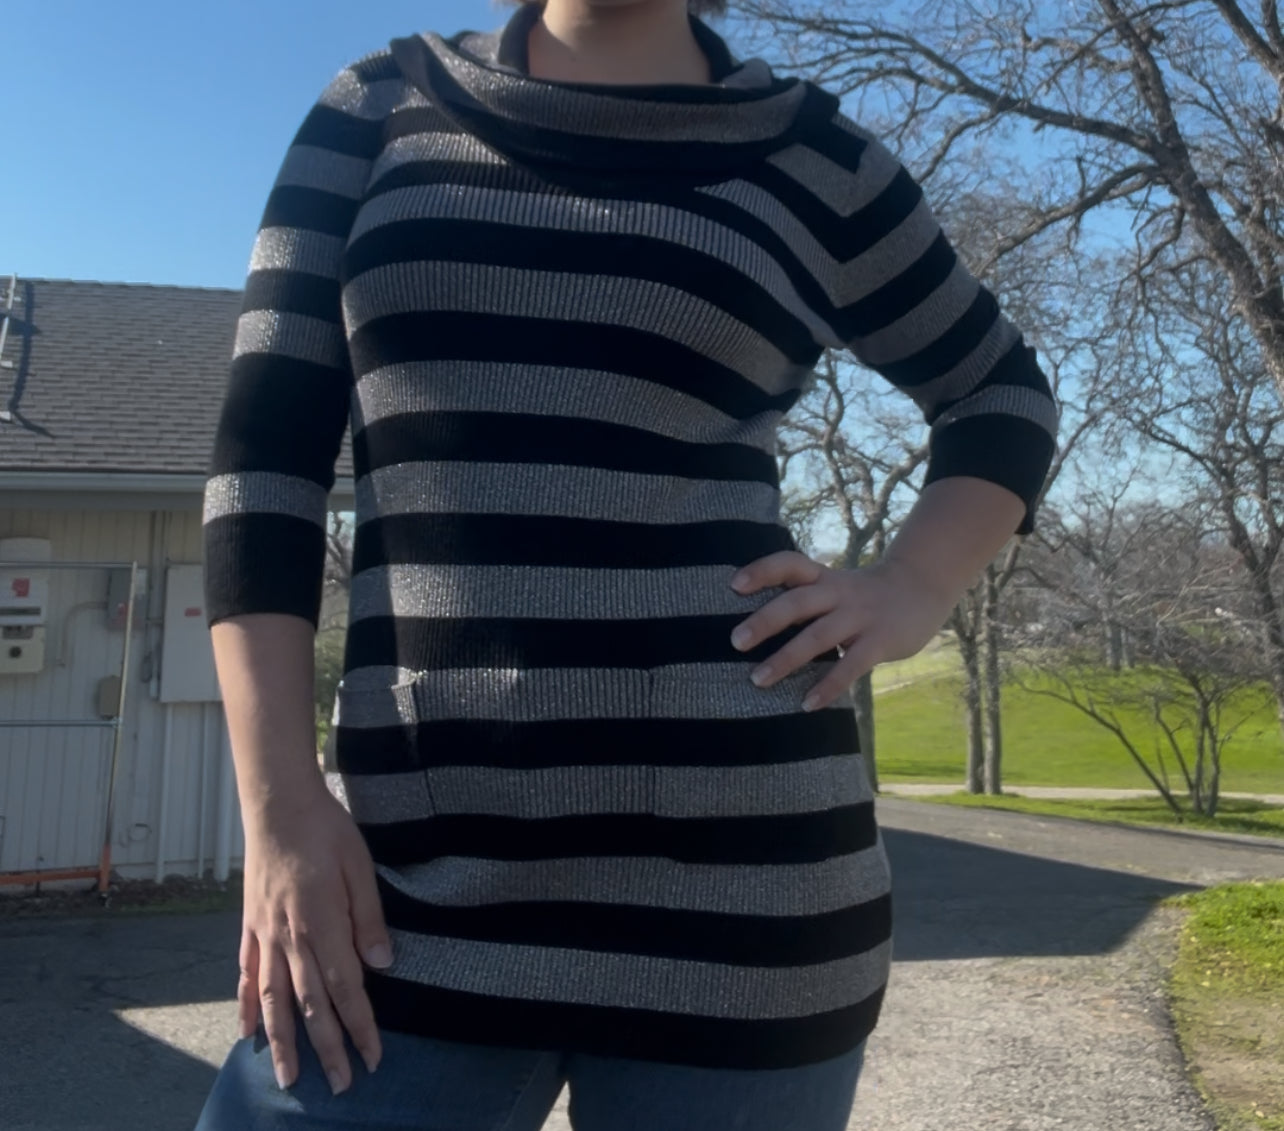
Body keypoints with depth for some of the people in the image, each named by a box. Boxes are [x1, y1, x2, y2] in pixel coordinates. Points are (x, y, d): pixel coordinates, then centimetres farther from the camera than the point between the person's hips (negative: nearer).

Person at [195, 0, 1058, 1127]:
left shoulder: (811, 157, 7)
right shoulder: (382, 109, 11)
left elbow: (1003, 393, 19)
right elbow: (265, 443, 4)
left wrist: (911, 593, 0)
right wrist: (280, 802, -5)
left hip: (731, 868, -1)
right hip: (415, 872, 2)